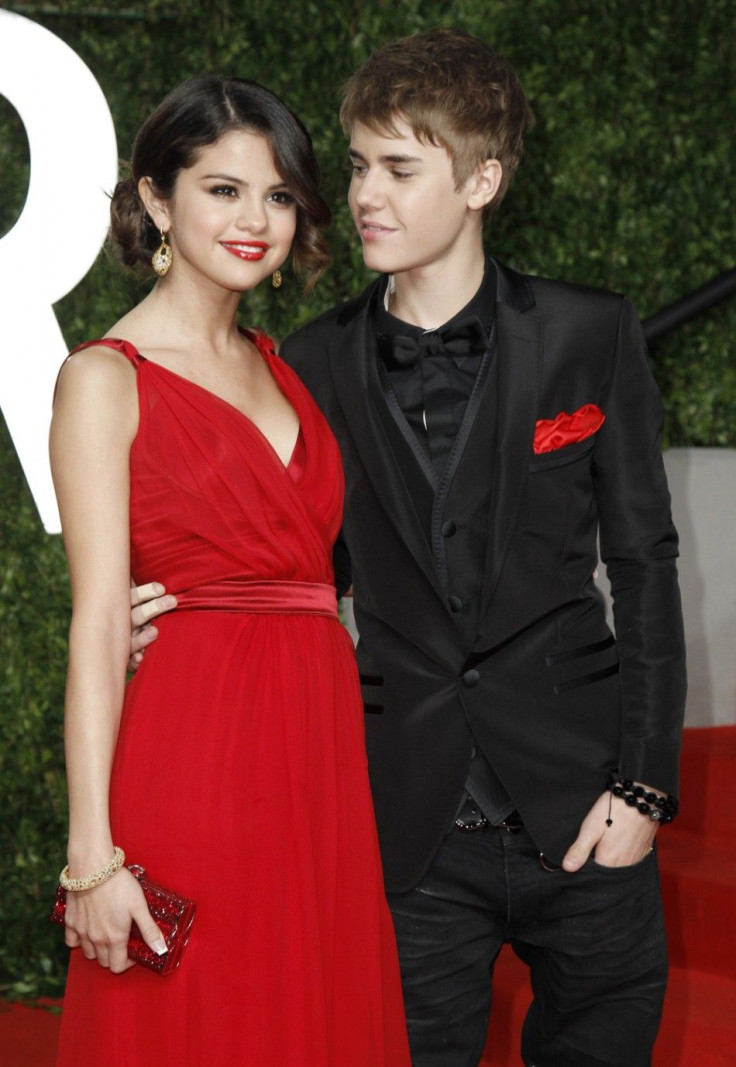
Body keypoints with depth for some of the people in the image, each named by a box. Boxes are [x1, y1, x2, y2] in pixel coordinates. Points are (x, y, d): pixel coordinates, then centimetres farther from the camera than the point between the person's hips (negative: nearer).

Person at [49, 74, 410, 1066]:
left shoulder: (279, 365, 15)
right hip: (194, 756, -6)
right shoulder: (105, 379, -5)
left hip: (322, 760, 6)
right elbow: (97, 624, -11)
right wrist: (92, 855, -16)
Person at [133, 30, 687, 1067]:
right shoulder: (315, 364, 4)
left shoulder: (590, 337, -1)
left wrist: (643, 785, -4)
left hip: (579, 816, -1)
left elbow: (645, 564, 1)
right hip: (413, 835, 1)